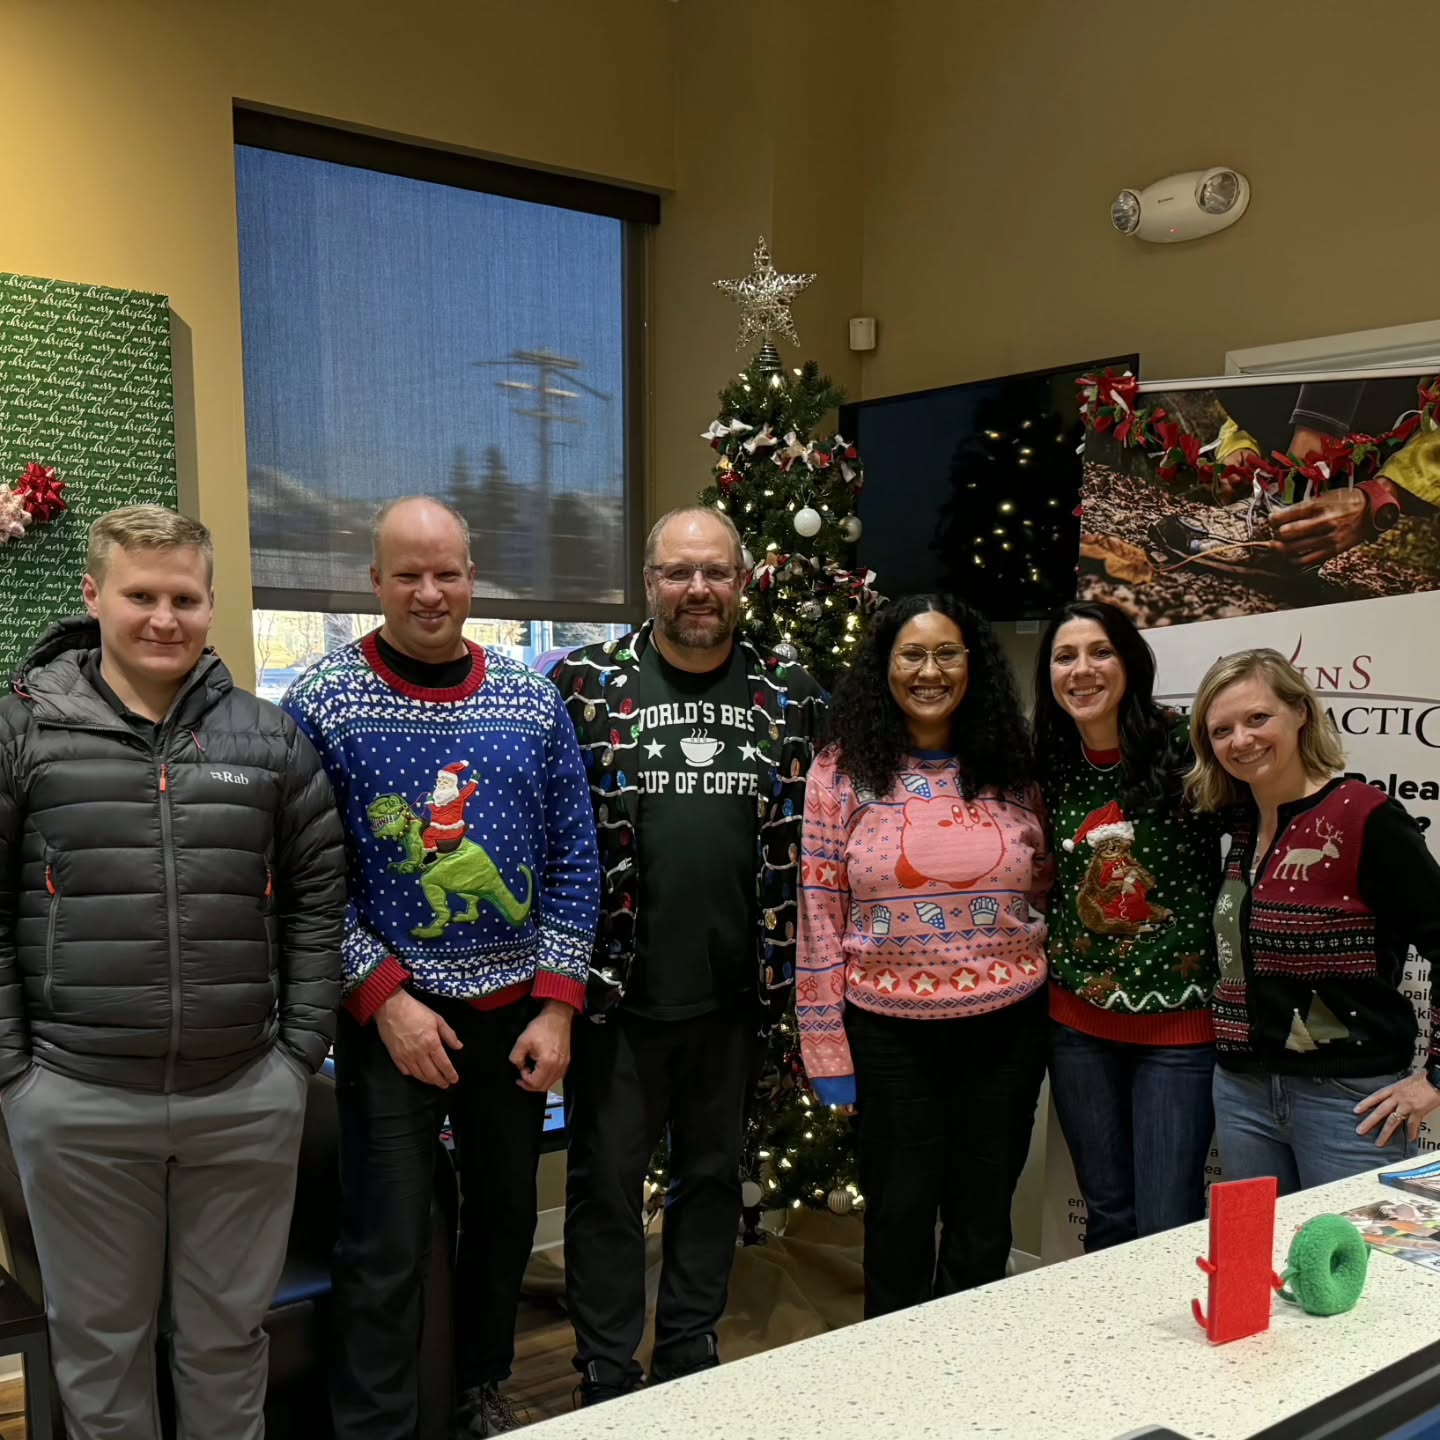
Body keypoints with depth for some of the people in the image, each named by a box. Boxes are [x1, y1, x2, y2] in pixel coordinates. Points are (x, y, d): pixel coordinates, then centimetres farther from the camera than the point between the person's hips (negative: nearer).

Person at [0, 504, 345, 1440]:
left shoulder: (269, 739, 3)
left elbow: (318, 899, 6)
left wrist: (302, 1050, 2)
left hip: (249, 1098, 1)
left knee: (228, 1331, 16)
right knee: (101, 1336, 16)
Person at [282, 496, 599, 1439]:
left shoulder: (533, 700, 2)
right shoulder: (322, 703, -7)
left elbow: (573, 856, 2)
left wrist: (557, 1005, -4)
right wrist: (383, 997, -14)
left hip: (517, 1009, 4)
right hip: (391, 1013, -3)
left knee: (506, 1215, 17)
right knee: (387, 1249, 0)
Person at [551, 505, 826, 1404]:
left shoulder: (791, 696, 2)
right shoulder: (586, 683, -4)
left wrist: (796, 962, 3)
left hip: (735, 992, 3)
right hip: (617, 990, -2)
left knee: (714, 1175, 17)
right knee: (608, 1182, 9)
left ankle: (692, 1353, 35)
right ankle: (606, 1375, 26)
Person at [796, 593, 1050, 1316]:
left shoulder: (1013, 770, 3)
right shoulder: (842, 772, -4)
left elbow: (1044, 894, 12)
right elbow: (820, 912, -4)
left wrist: (1055, 1011, 6)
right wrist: (826, 1047, -5)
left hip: (1006, 1025, 2)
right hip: (889, 1031, -2)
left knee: (983, 1225, 15)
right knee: (899, 1220, 12)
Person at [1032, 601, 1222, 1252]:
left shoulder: (1183, 746, -11)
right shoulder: (1051, 769, 4)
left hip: (1178, 1020, -4)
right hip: (1079, 1020, 4)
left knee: (1167, 1226, 1)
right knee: (1107, 1218, 16)